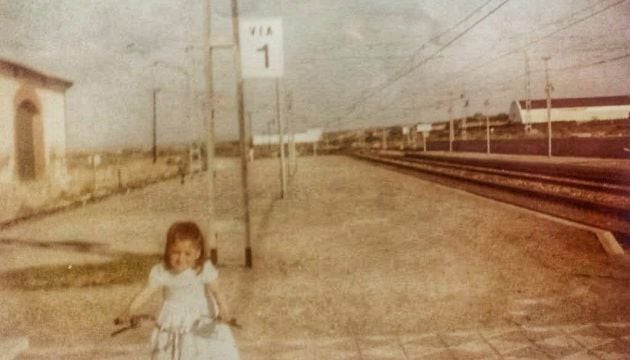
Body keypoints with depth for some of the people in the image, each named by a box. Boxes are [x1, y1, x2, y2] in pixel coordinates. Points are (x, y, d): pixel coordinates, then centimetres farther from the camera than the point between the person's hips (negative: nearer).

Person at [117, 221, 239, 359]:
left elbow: (215, 291, -19)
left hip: (201, 320, -1)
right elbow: (146, 293, -21)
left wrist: (222, 308, -39)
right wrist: (129, 312, -35)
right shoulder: (162, 272, -17)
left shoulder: (204, 270, -17)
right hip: (173, 324, 1)